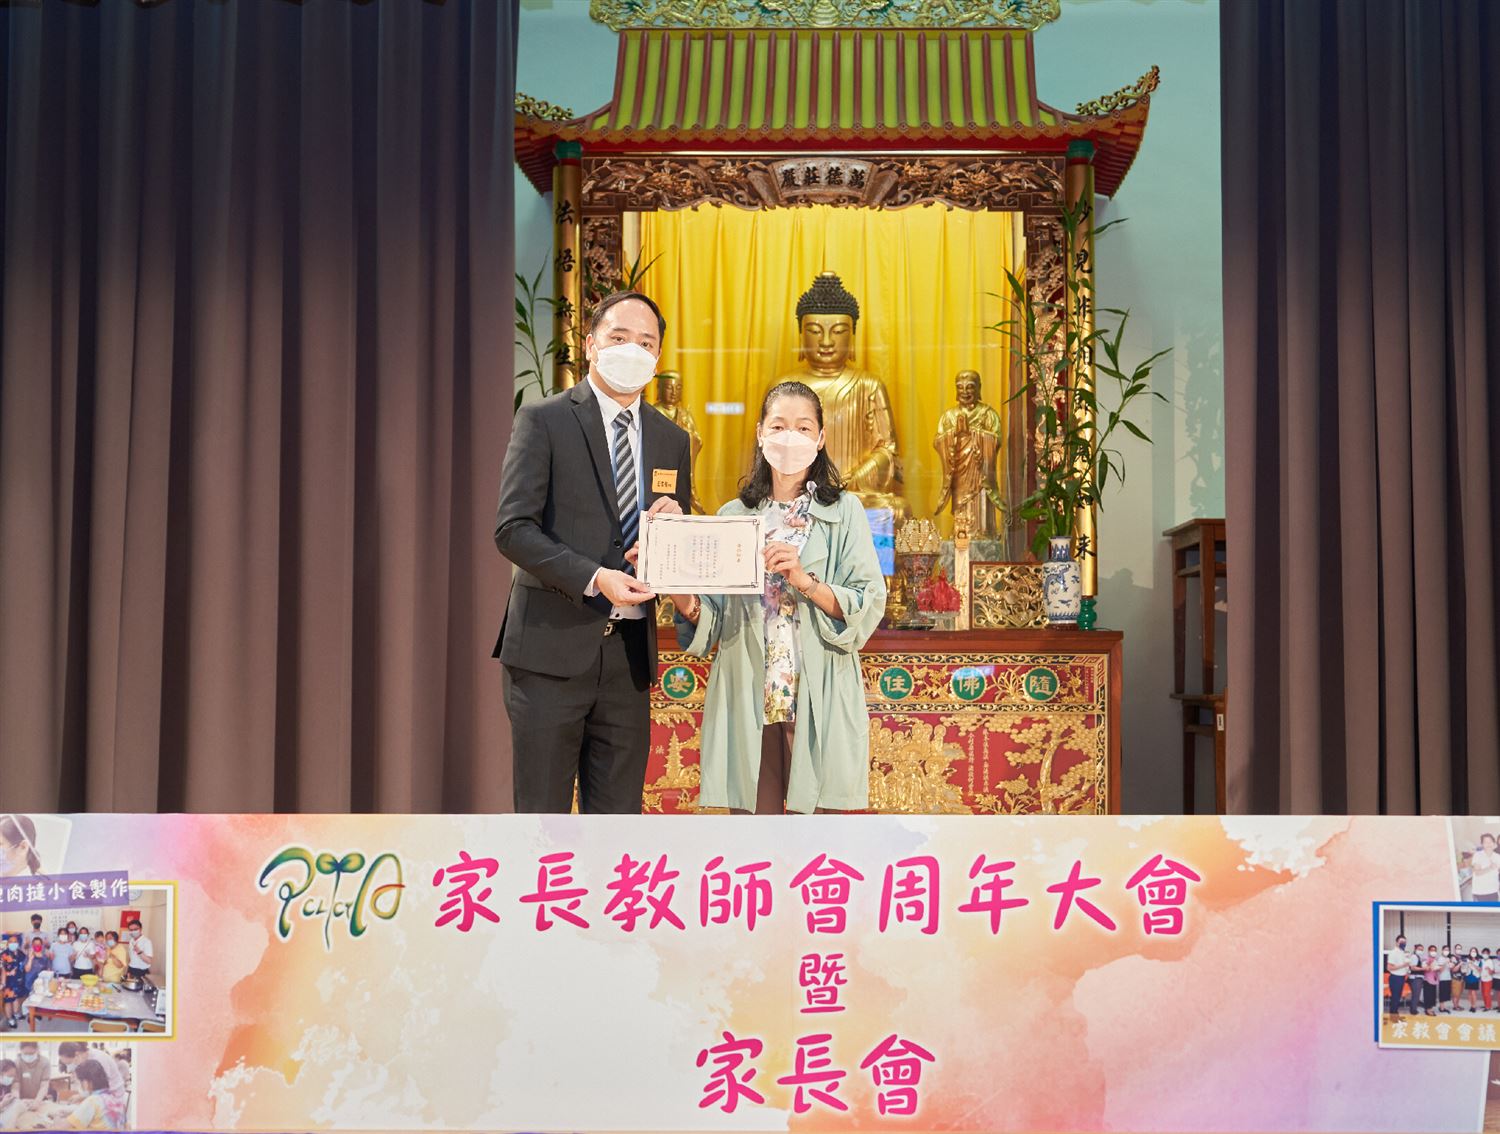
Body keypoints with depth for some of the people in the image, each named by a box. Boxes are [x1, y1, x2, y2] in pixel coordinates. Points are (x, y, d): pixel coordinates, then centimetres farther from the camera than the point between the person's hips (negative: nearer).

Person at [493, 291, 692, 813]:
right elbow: (512, 528, -10)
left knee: (619, 817, 11)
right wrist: (594, 578, -21)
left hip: (630, 653, 5)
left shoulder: (672, 441, 13)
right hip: (552, 649, -5)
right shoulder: (542, 419, -2)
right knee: (541, 814, 2)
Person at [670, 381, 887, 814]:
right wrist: (680, 593, -12)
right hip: (746, 701, 2)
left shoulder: (844, 511, 5)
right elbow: (710, 619, 8)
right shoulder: (733, 515, 12)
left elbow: (870, 607, -5)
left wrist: (805, 581, -19)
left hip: (818, 704, -2)